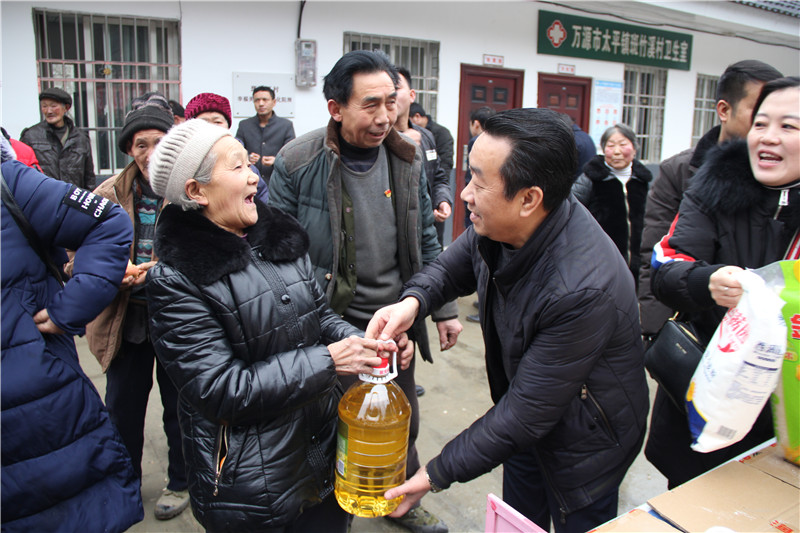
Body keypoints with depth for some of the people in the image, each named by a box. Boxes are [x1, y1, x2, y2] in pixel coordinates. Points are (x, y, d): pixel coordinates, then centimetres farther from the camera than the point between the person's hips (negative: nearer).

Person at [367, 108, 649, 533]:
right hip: (525, 417, 6)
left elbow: (525, 415, -31)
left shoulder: (581, 289, -39)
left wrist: (437, 474, -21)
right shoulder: (502, 224, -18)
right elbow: (452, 266, 3)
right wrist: (413, 301, -20)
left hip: (584, 446, -6)